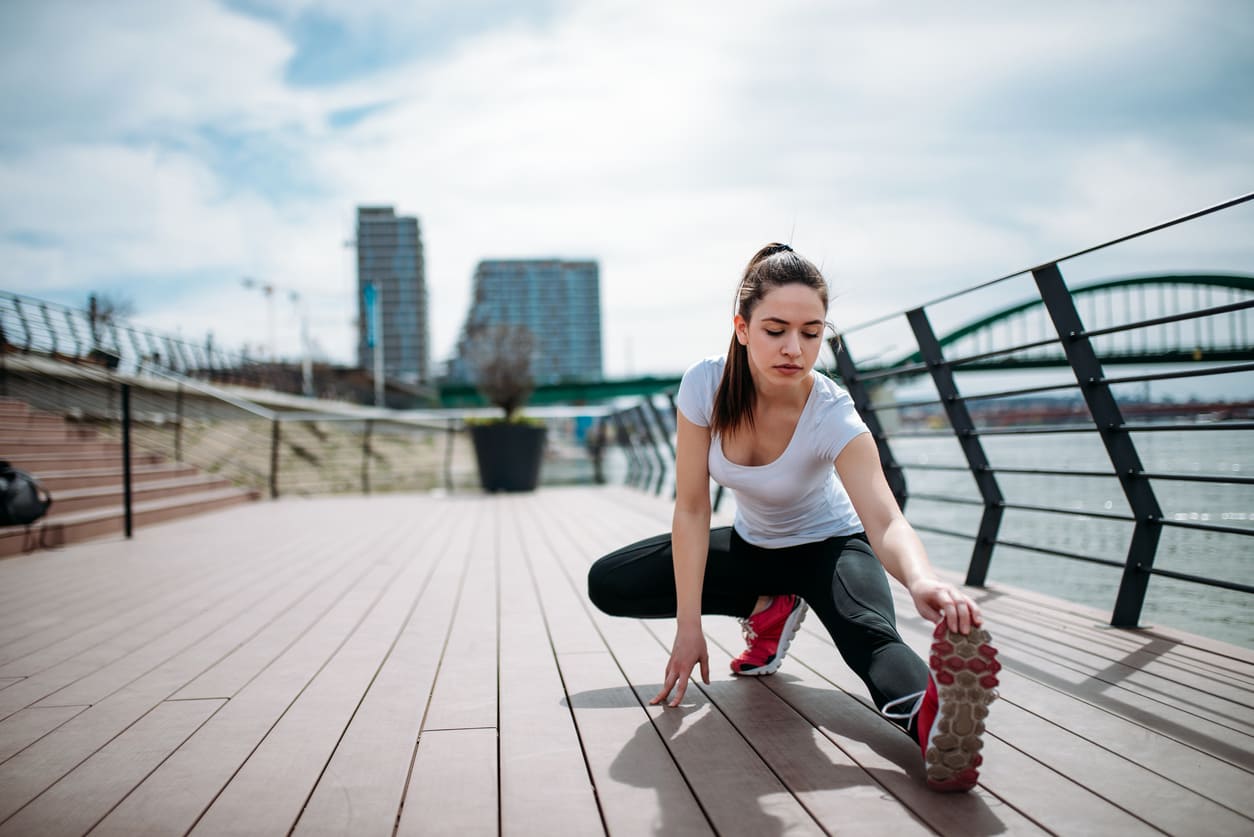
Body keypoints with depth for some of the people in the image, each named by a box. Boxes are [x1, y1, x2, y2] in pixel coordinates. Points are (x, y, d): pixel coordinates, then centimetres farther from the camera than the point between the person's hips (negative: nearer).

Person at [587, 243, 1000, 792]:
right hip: (752, 544, 5)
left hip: (828, 545, -4)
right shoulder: (705, 385, -24)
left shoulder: (833, 415, -31)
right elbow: (691, 510, -20)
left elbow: (885, 521, -45)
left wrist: (922, 581, -68)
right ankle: (770, 610, 0)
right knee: (607, 585, -6)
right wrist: (689, 627, -24)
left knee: (871, 636, -36)